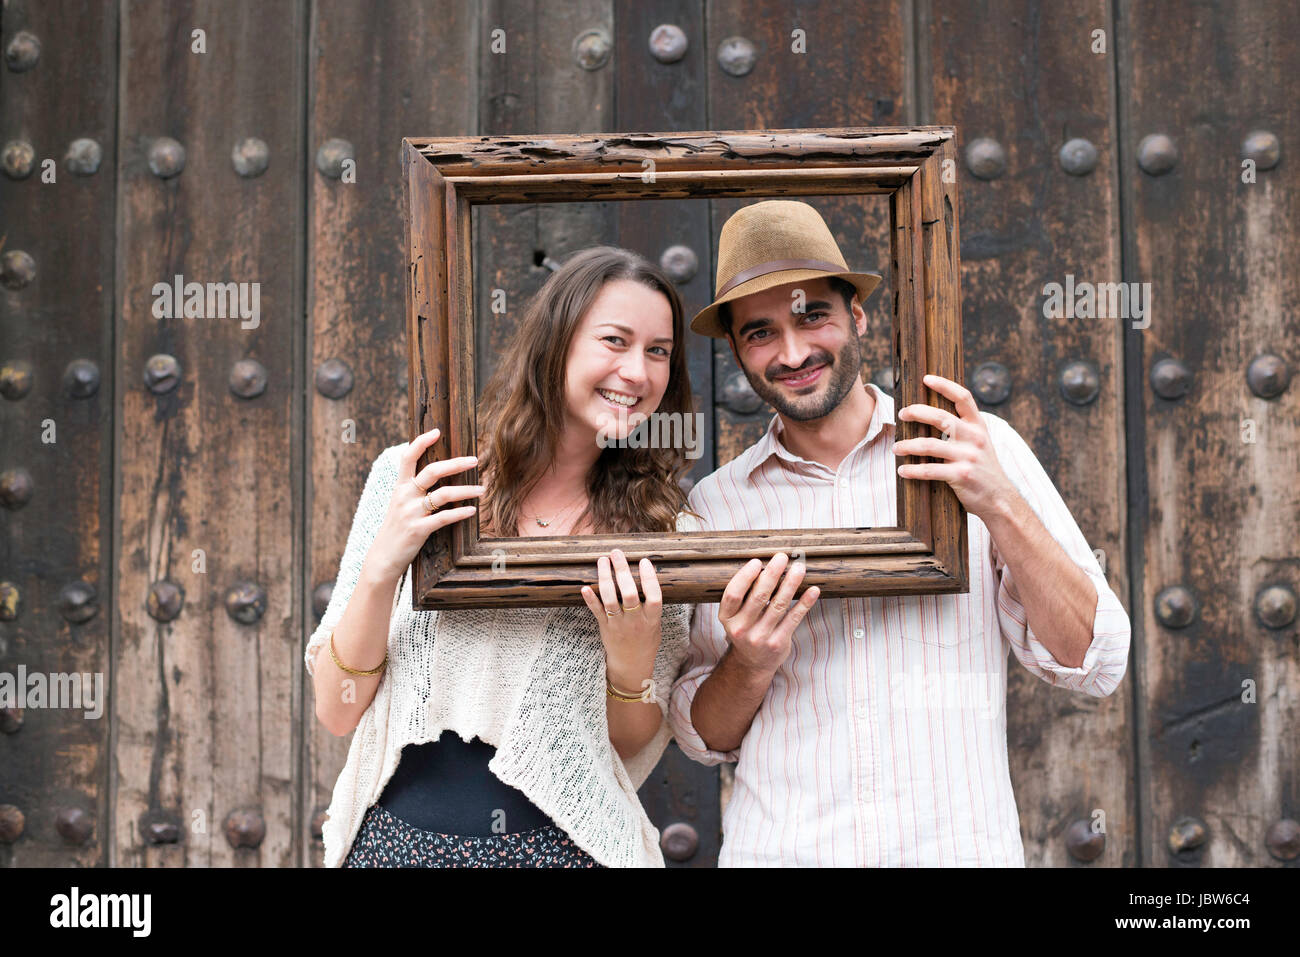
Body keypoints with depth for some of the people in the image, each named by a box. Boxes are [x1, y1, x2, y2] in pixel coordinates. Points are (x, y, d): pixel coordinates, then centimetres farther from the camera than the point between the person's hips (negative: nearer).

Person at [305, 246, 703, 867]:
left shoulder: (665, 533, -4)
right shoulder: (410, 482, -6)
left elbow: (633, 758, 1)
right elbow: (336, 712, -5)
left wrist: (632, 659, -18)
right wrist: (383, 566, -19)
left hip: (564, 842, 0)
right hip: (397, 837, 0)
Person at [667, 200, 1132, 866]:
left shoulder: (986, 451, -5)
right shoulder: (715, 504, -1)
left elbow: (1094, 665, -7)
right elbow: (702, 739, 5)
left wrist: (1000, 505, -19)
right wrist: (750, 666, -15)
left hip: (962, 845, 0)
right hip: (777, 848, 1)